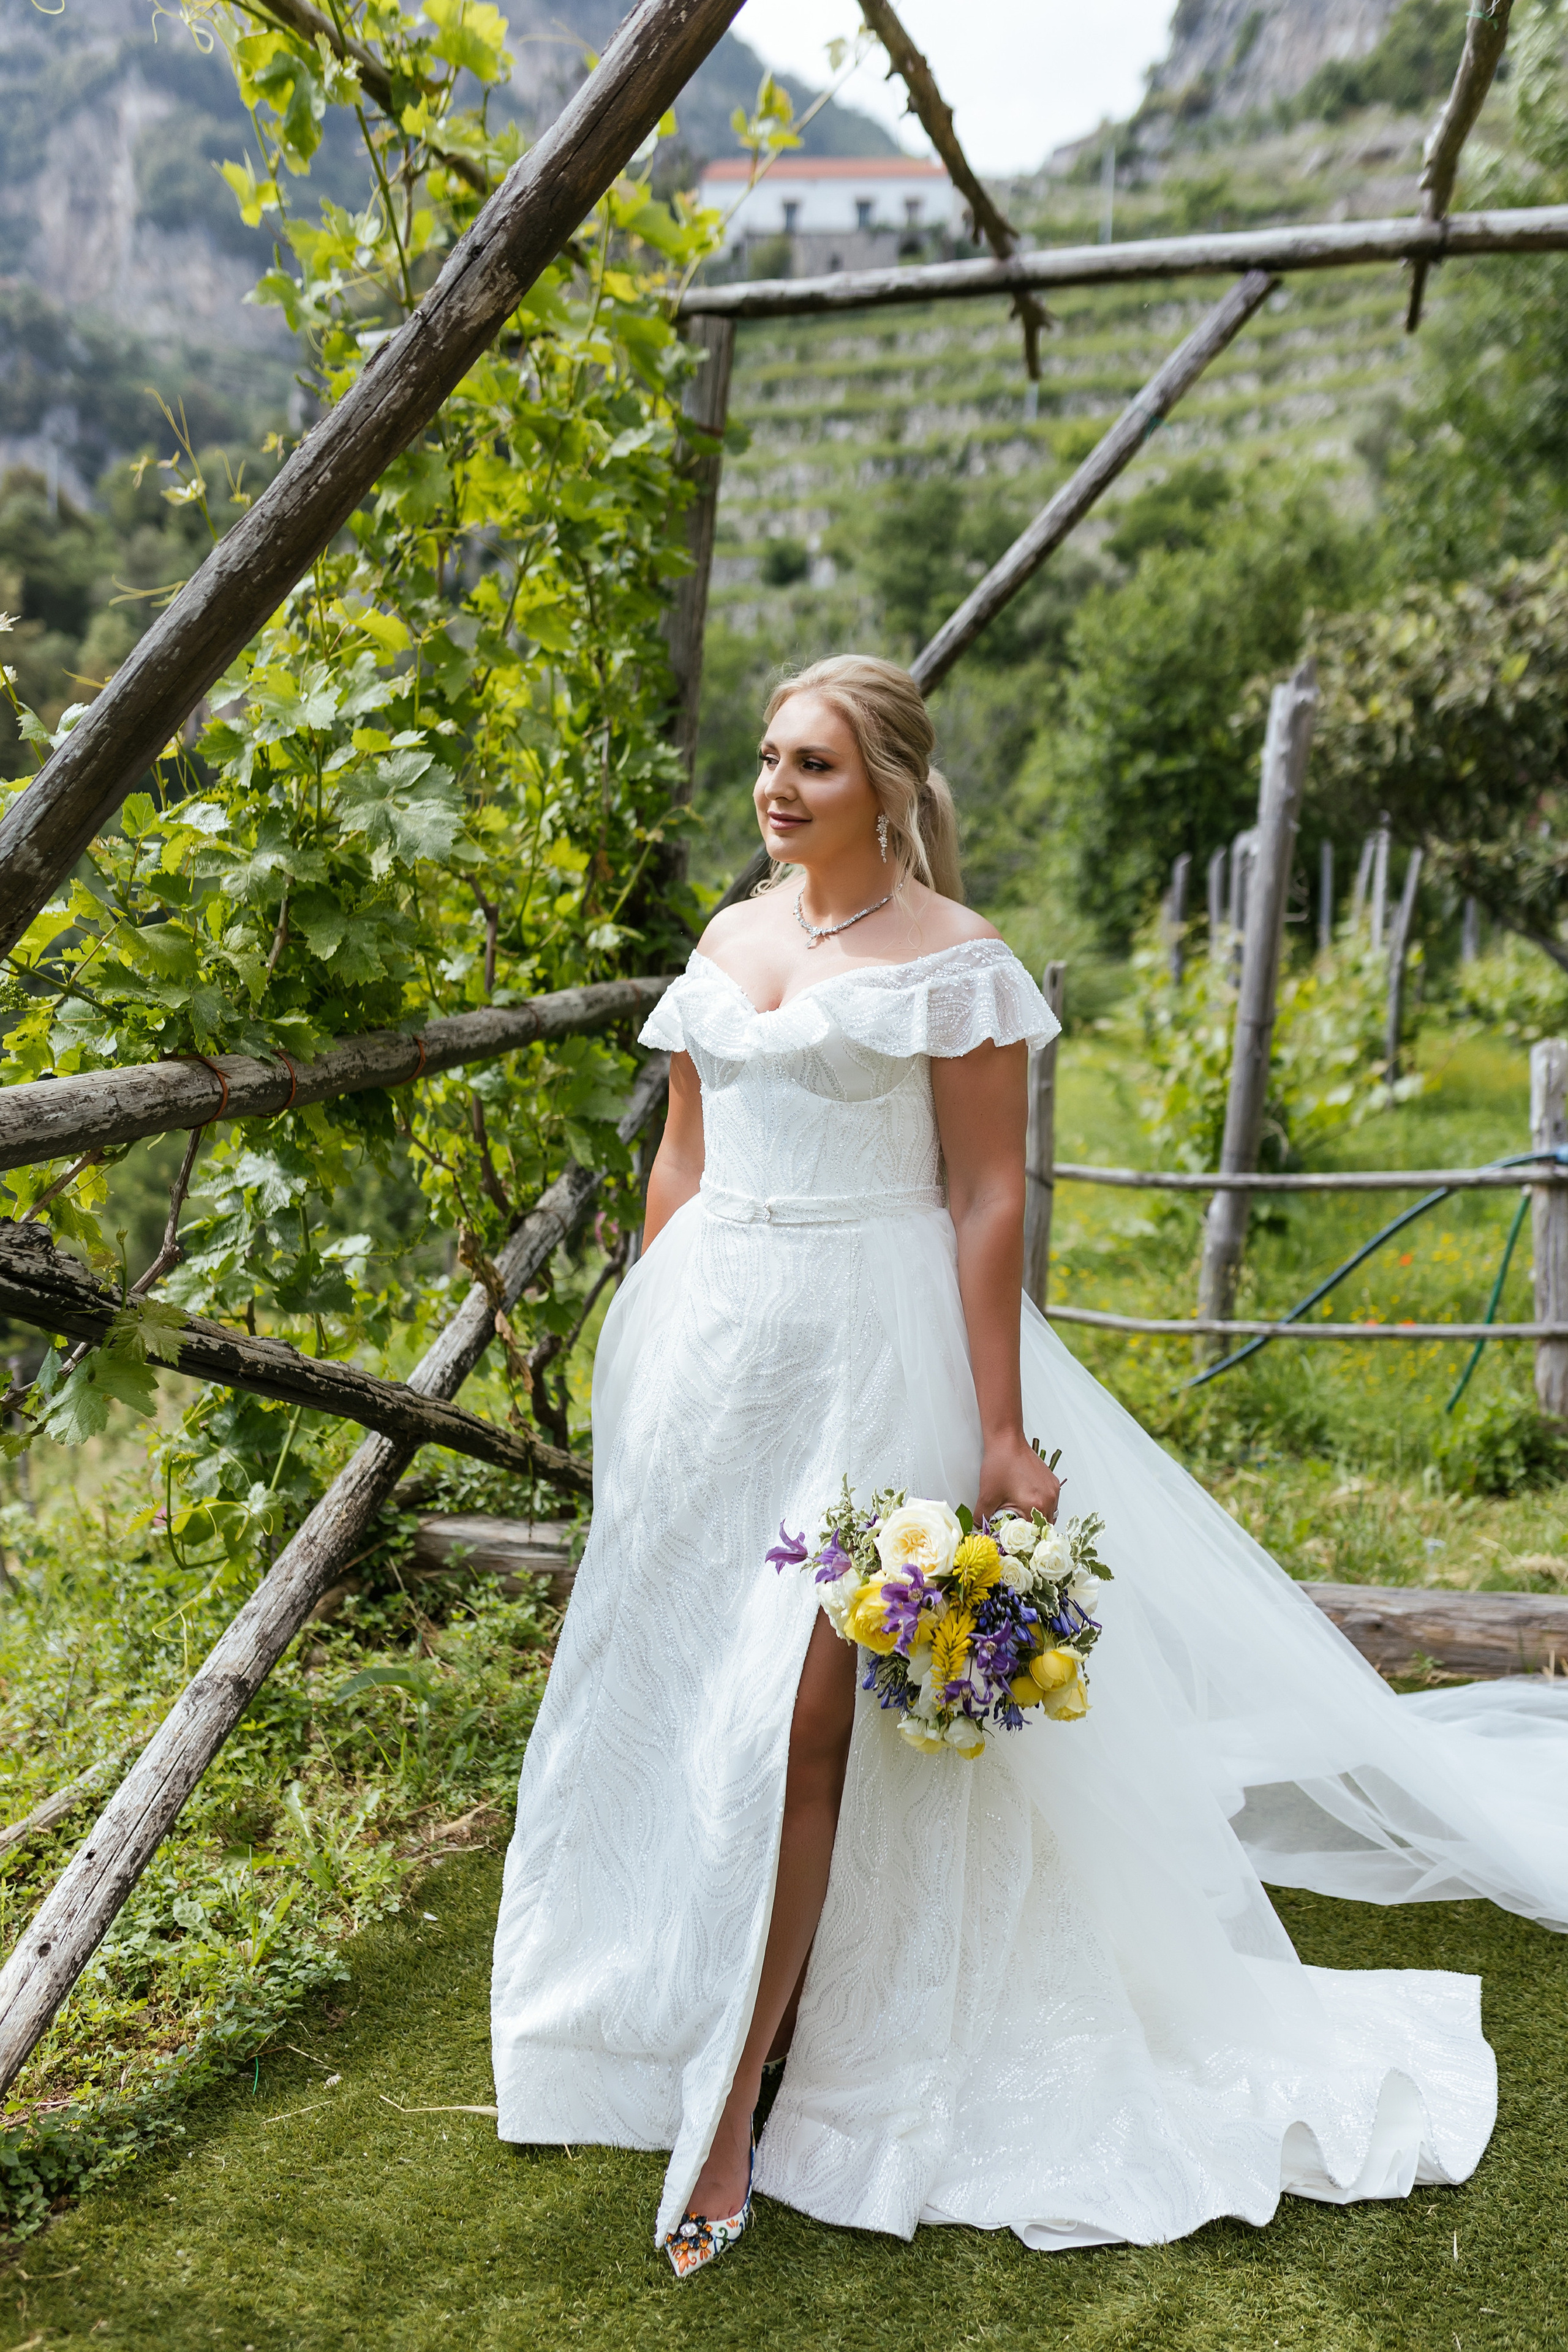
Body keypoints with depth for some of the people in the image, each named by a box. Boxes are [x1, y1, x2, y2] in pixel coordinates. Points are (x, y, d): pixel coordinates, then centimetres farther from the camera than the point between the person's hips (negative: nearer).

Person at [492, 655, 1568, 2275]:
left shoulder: (950, 957, -6)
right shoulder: (727, 940, 12)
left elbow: (988, 1199, -10)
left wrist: (1001, 1433, -14)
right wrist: (642, 1357, 15)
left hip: (870, 1353, -6)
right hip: (708, 1345, 6)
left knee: (803, 1723, -6)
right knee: (685, 1702, 13)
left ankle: (732, 2109, 7)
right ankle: (711, 2030, 35)